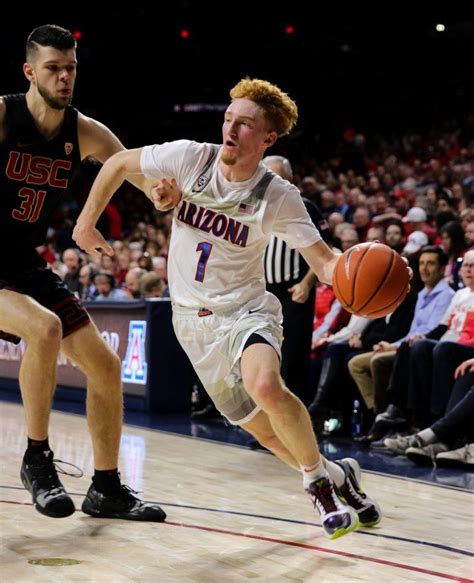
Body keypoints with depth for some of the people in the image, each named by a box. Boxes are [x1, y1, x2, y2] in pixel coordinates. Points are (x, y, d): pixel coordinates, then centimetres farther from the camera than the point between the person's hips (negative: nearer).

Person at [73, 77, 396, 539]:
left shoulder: (279, 198, -14)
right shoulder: (190, 158, -11)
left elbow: (323, 260, -14)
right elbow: (118, 163, 3)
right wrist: (86, 224, 5)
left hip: (246, 310, -3)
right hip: (192, 319, 3)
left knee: (266, 386, -34)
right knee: (264, 429, 4)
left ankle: (319, 477, -9)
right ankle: (336, 478, 30)